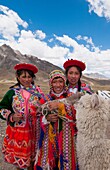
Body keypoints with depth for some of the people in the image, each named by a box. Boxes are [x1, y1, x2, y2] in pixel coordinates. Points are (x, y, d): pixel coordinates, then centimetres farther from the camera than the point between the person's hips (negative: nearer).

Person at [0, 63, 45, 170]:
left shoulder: (38, 92, -1)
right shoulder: (12, 92, -3)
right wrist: (11, 117, -14)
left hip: (33, 131, 1)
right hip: (17, 130, 0)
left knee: (32, 155, 15)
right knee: (18, 155, 14)